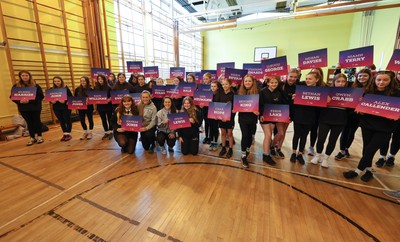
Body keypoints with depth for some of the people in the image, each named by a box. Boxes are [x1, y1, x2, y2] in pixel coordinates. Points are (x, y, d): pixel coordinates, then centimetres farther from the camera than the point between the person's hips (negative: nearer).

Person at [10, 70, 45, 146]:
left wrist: (30, 100, -19)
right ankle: (32, 138, 20)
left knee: (37, 121, 6)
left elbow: (41, 96, -8)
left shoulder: (35, 85, -3)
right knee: (29, 123, 9)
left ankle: (39, 136, 20)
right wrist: (19, 101, -16)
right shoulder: (16, 86, 3)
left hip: (35, 107, -2)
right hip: (23, 108, 2)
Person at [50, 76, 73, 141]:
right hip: (56, 108, 5)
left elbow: (71, 97, -10)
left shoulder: (66, 88, -7)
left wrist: (65, 101, -24)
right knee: (61, 121, 11)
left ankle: (68, 134, 11)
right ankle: (65, 134, 21)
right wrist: (52, 101, -10)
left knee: (67, 120, 2)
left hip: (66, 107, -5)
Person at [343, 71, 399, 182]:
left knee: (370, 150, -2)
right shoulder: (368, 91, 0)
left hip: (384, 129, -2)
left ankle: (358, 171, 12)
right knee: (366, 148, 9)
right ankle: (368, 170, 28)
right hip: (367, 125, 3)